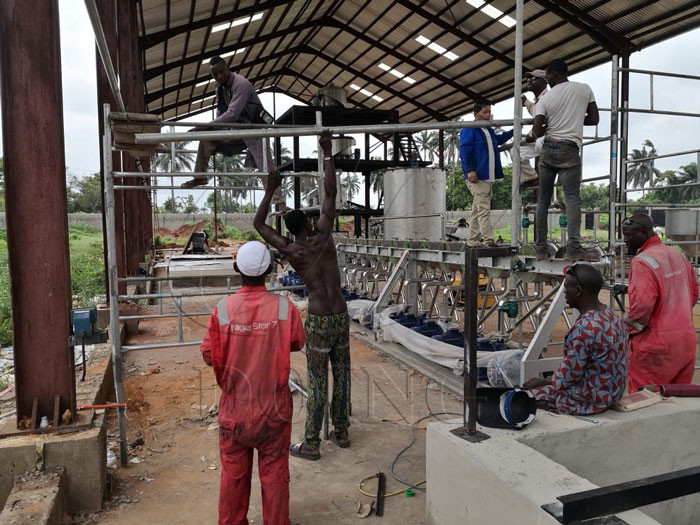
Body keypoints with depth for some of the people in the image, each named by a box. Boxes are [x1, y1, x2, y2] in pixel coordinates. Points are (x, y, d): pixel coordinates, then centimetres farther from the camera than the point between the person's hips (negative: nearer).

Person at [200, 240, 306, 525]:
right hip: (274, 408, -1)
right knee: (274, 472, 15)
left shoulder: (222, 309, -15)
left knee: (233, 472, 18)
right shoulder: (284, 307, -15)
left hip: (234, 407, 1)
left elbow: (208, 355, -6)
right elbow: (298, 342, 1)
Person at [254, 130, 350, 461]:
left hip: (319, 320, -3)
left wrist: (270, 190, 10)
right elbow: (331, 193, 3)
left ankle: (311, 444, 14)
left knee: (317, 382, 4)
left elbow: (258, 224, 8)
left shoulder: (290, 251, -4)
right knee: (341, 374, 14)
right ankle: (341, 432, 28)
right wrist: (327, 153, 7)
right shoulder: (323, 235, -1)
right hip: (341, 316, 3)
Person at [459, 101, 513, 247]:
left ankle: (473, 240, 15)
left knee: (478, 210, 10)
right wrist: (469, 170, -24)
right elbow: (464, 151, -14)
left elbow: (499, 139, 41)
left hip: (489, 177, 9)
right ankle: (488, 240, -17)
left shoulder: (489, 131, 21)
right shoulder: (469, 130, -6)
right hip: (476, 177, -9)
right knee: (483, 209, -14)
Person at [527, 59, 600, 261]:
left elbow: (537, 132, -3)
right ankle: (574, 247, -23)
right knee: (572, 198, -9)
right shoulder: (585, 89, 6)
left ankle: (541, 247, 6)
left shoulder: (545, 98, 4)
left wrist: (532, 135, 20)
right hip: (569, 149, -2)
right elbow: (594, 119, 9)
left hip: (547, 149, 2)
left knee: (543, 200, 7)